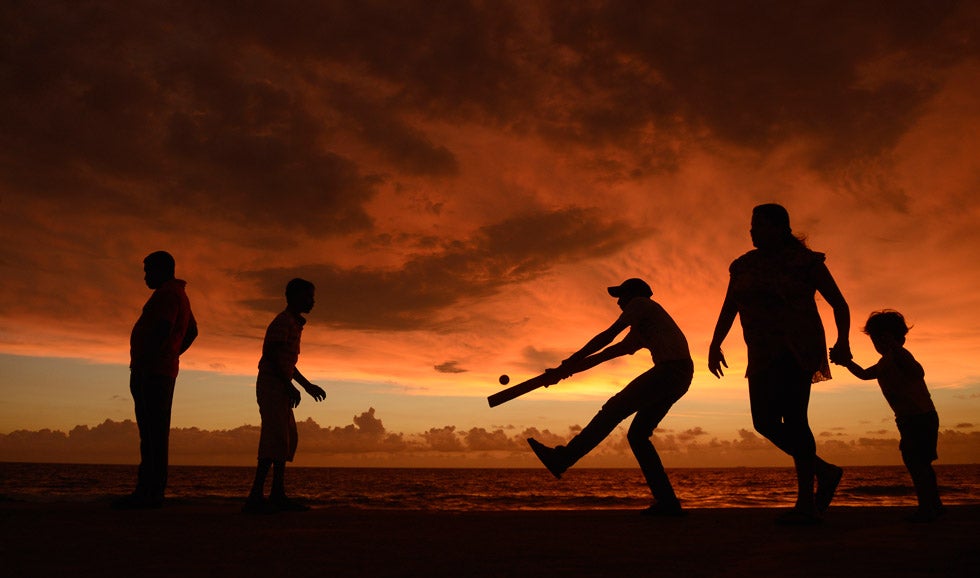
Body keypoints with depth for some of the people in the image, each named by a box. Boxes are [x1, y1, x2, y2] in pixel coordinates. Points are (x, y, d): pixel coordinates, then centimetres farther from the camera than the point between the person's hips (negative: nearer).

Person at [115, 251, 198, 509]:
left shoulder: (167, 294, -8)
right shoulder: (179, 295, 24)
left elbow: (162, 329, -22)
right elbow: (192, 332, 32)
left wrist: (143, 360, -22)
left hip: (152, 371, -10)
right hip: (163, 371, 10)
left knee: (153, 432, -12)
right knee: (151, 433, 9)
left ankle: (152, 493, -12)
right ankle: (147, 491, 12)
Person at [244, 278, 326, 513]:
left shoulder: (294, 323, 21)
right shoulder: (283, 321, -10)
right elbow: (272, 355, -19)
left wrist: (308, 385, 24)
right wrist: (290, 386, -20)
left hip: (280, 388, 10)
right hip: (272, 385, -10)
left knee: (288, 438, 10)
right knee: (275, 437, -16)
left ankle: (278, 495, 12)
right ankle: (255, 498, -17)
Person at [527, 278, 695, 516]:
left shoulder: (640, 303, 6)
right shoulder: (641, 331, 32)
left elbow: (608, 336, -2)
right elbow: (612, 351, 29)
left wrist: (572, 361, 1)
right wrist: (572, 368, 26)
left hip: (671, 369, -9)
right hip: (678, 377, 9)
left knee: (614, 409, -12)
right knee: (637, 434, 7)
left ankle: (562, 458, -16)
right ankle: (667, 502, 5)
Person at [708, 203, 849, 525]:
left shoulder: (805, 261, -1)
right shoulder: (743, 266, 11)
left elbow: (840, 304, 1)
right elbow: (728, 309, 5)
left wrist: (842, 341, -14)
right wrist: (715, 344, -9)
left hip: (798, 350, -6)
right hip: (765, 356, 6)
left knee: (791, 418, -20)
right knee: (765, 421, -2)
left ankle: (806, 503, -15)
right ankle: (824, 472, 19)